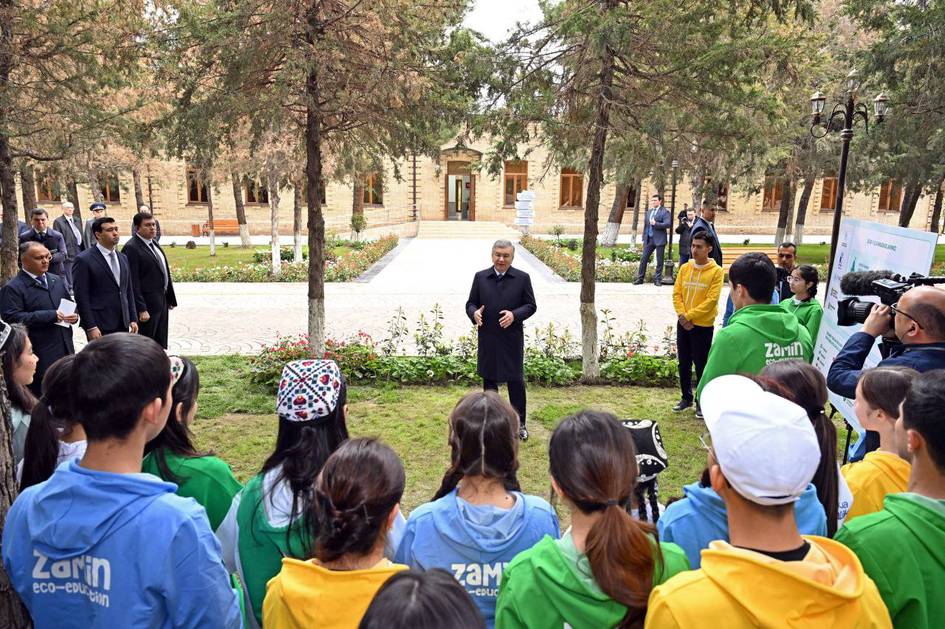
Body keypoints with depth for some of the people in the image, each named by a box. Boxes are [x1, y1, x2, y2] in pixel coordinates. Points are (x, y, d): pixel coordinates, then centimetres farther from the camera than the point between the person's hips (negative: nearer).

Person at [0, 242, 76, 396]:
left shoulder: (57, 280, 14)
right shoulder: (13, 288, -7)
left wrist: (74, 316, -1)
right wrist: (50, 316, -21)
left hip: (65, 348, 6)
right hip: (40, 356, -6)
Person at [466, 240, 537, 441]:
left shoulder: (522, 278, -1)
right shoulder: (480, 277, 4)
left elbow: (531, 305, 0)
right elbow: (470, 303, 7)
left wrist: (514, 315, -19)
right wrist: (474, 313, -16)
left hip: (512, 339, -2)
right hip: (487, 339, 2)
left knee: (516, 381, 4)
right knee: (489, 380, 13)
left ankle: (519, 423, 18)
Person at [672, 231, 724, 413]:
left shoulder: (716, 271, -9)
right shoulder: (684, 268, 5)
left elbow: (711, 300, -15)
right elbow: (676, 293, 3)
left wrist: (689, 316, -17)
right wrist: (682, 315, -12)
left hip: (703, 326, -4)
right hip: (683, 324, 5)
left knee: (701, 365, 4)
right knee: (683, 364, 13)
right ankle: (686, 398, 28)